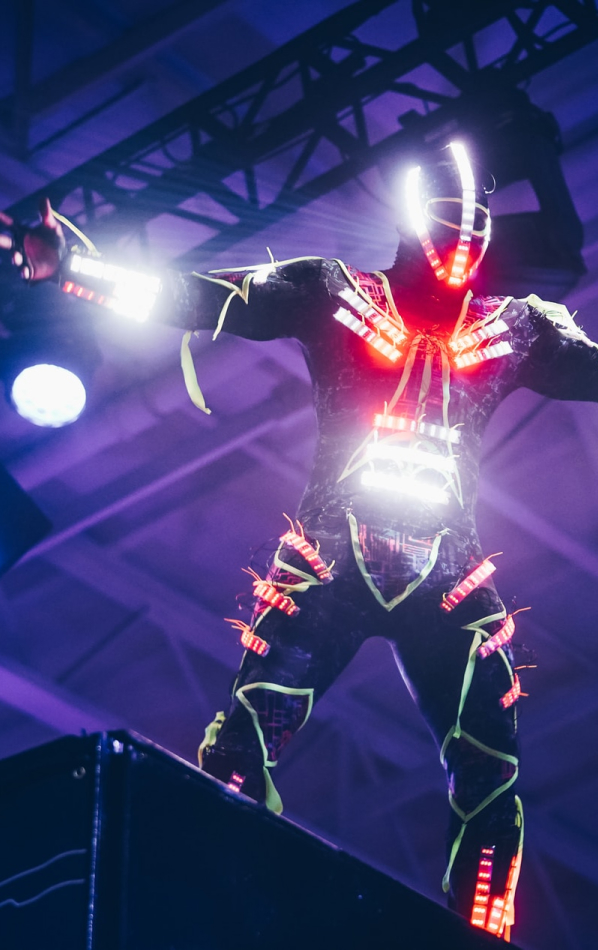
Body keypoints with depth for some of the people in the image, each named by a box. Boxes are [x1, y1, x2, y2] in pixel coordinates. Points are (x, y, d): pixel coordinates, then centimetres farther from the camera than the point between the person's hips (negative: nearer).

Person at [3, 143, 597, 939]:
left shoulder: (517, 329, 12)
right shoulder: (332, 296, 5)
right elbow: (189, 298, -3)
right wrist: (67, 266, -14)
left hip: (449, 579, 3)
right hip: (329, 565, -2)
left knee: (492, 784, -6)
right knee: (239, 752, -18)